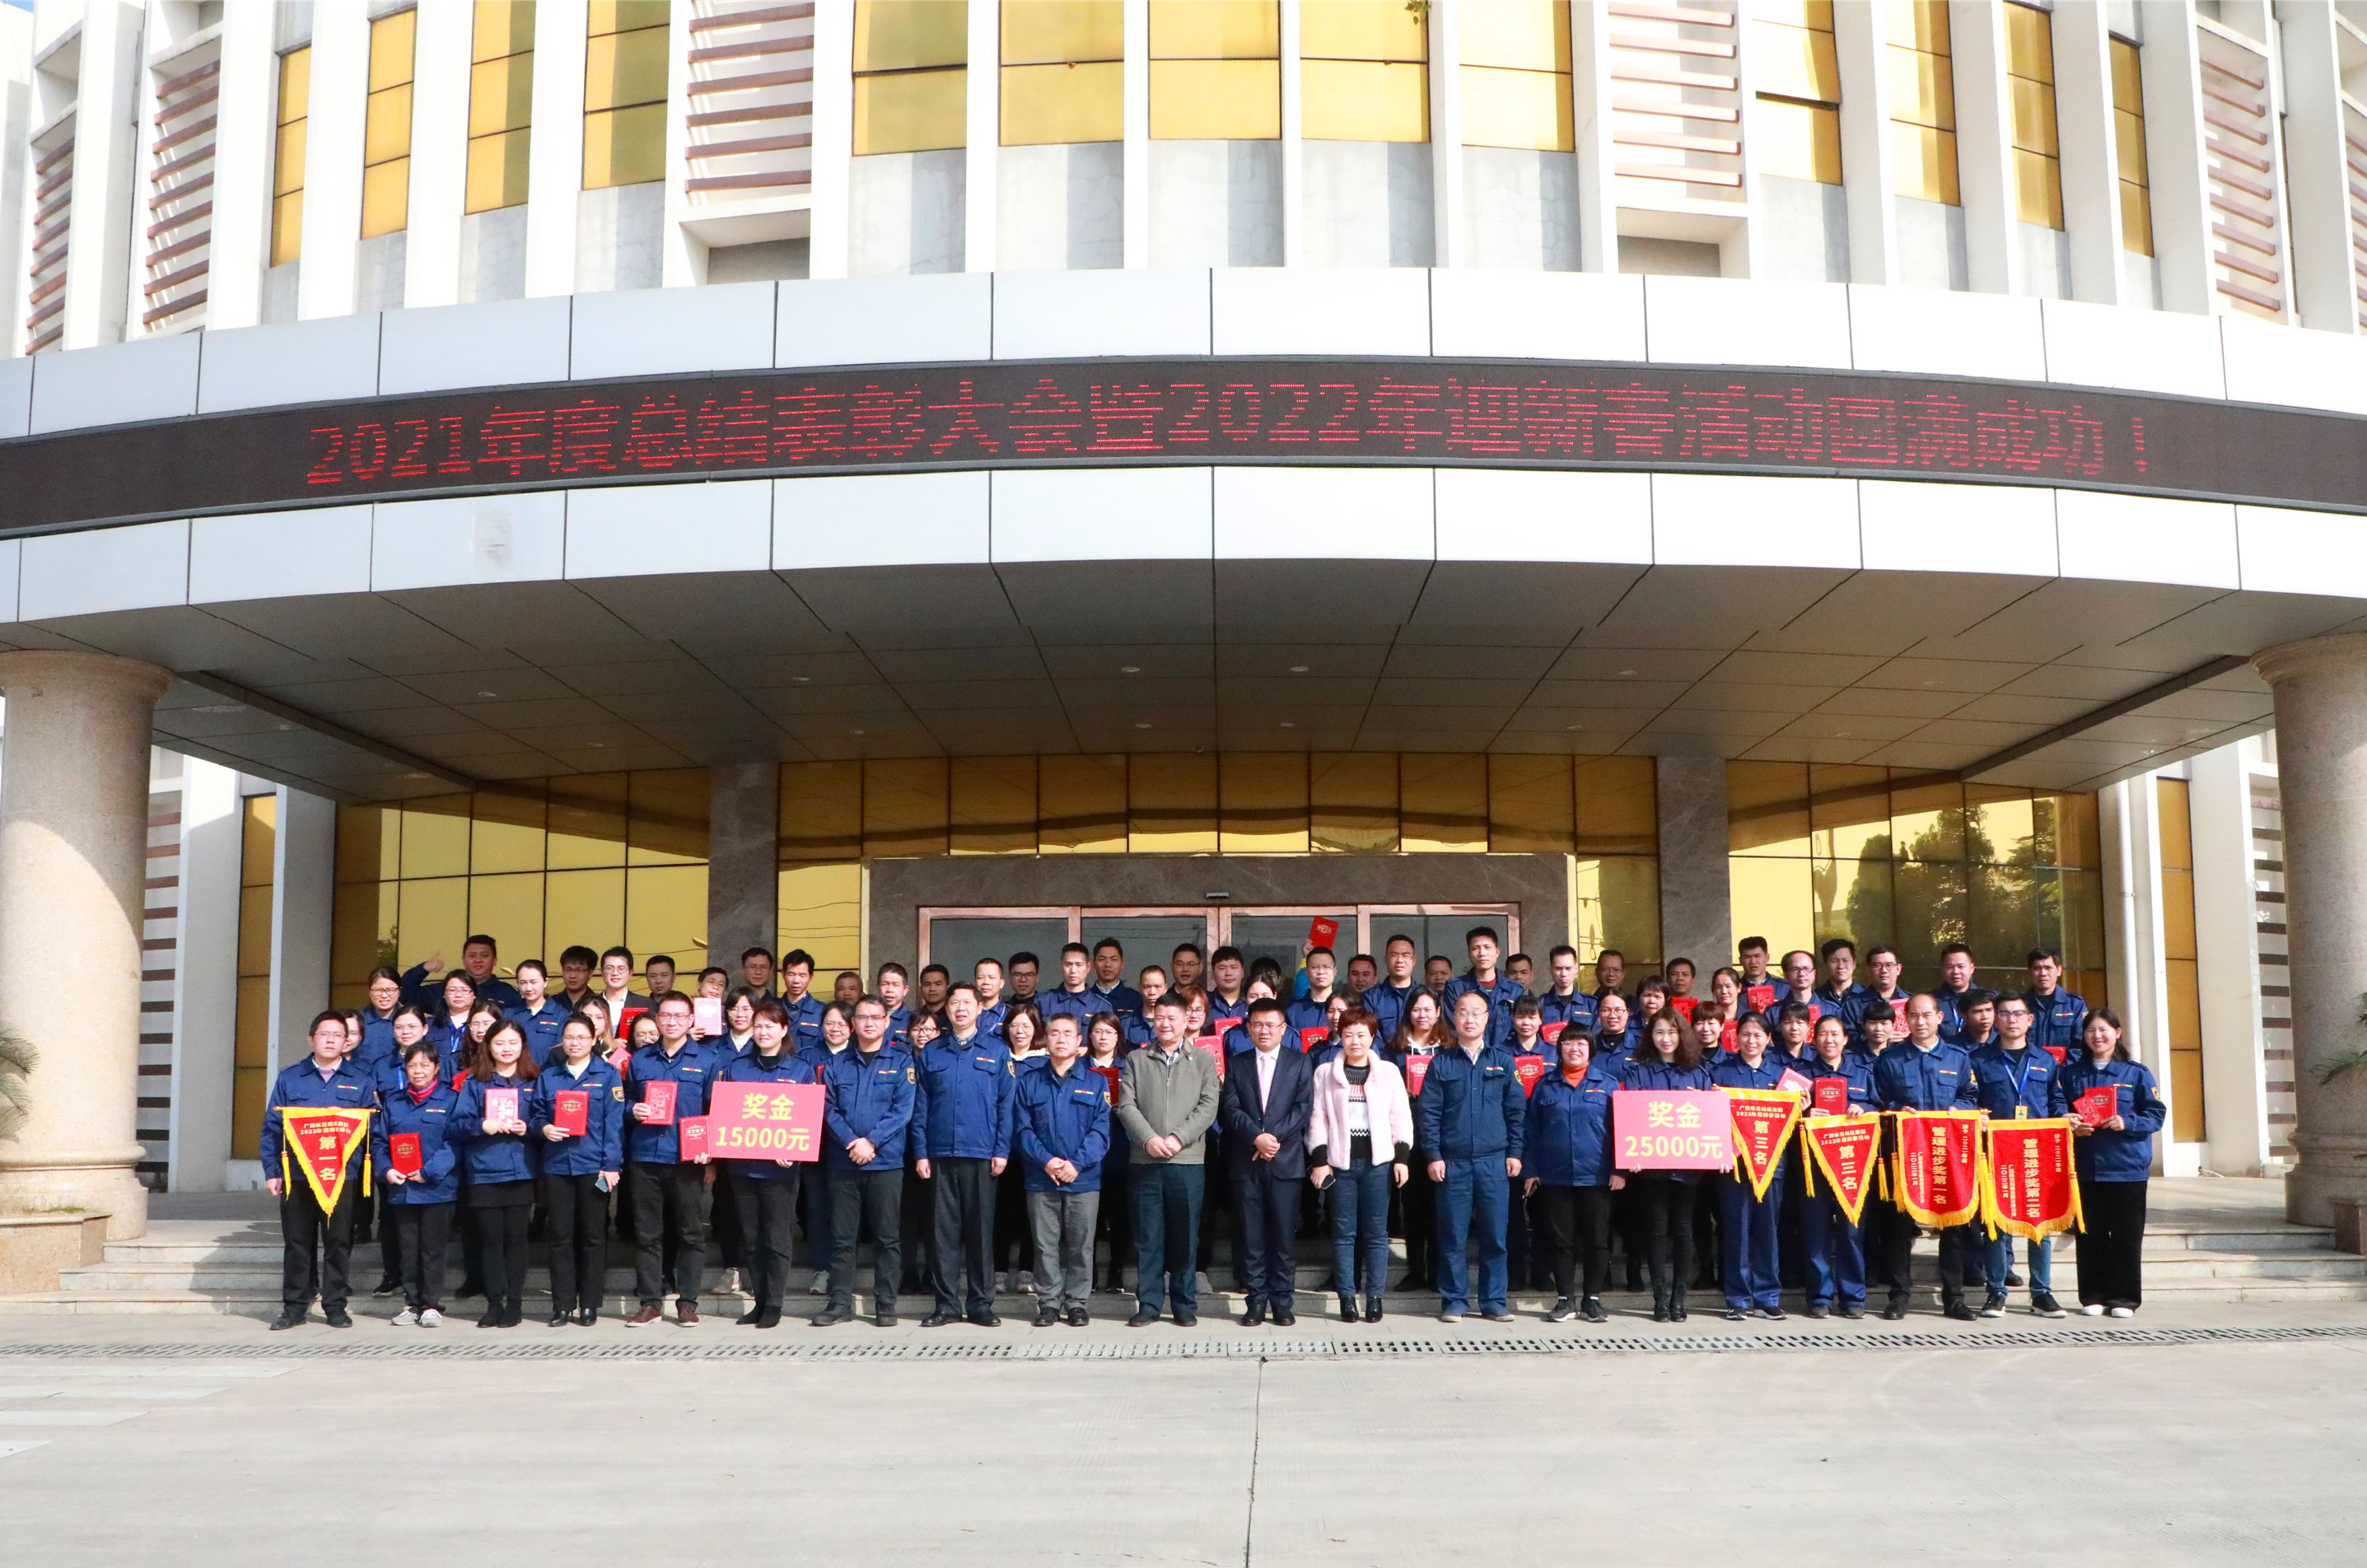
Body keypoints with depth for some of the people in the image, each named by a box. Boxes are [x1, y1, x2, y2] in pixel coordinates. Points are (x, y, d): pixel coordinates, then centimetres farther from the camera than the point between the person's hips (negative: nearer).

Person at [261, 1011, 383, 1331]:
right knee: (297, 1244, 5)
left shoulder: (361, 1083, 8)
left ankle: (335, 1307, 14)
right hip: (297, 1177, 0)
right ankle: (294, 1306, 15)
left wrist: (384, 1169, -6)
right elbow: (271, 1129, 6)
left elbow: (376, 1134, 5)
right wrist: (271, 1172, -2)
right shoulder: (289, 1078, 8)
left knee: (338, 1244, 4)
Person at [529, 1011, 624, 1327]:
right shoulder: (547, 1076, 12)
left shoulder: (608, 1075, 3)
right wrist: (543, 1128, -11)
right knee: (560, 1235, 3)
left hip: (593, 1166, -2)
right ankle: (562, 1305, 9)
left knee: (593, 1235, 3)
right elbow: (534, 1115, 13)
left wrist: (611, 1165, -9)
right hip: (557, 1165, 2)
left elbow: (614, 1123, -2)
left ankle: (590, 1305, 10)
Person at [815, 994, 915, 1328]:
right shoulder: (837, 1064, 11)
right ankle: (840, 1303, 12)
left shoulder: (901, 1061, 5)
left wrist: (871, 1141, -15)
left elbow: (903, 1109, -5)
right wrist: (851, 1142, -13)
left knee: (888, 1237, 1)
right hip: (843, 1162, 2)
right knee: (842, 1237, 5)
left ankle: (886, 1305, 8)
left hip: (886, 1161, -2)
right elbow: (829, 1109, 3)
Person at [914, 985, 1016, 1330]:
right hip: (940, 1155, 1)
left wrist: (1002, 1151, -5)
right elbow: (920, 1107, 7)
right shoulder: (930, 1053, 9)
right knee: (944, 1231, 4)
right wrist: (920, 1153, 0)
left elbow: (1006, 1105, 2)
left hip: (981, 1155, -1)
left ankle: (981, 1304, 10)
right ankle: (946, 1304, 11)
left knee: (981, 1232, 3)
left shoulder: (997, 1051, 5)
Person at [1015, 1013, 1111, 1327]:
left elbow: (1101, 1130, -2)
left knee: (1080, 1245, 4)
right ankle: (1049, 1302, 14)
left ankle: (1077, 1303, 14)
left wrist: (1077, 1163, -15)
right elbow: (1023, 1129, 1)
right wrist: (1045, 1161, -14)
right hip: (1041, 1180, 0)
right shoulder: (1029, 1082, 7)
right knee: (1046, 1245, 4)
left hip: (1084, 1179, 0)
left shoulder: (1095, 1083, 5)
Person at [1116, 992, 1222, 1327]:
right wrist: (1149, 1138, -13)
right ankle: (1148, 1304, 10)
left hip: (1188, 1161, -1)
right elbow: (1127, 1105, 2)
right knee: (1148, 1236, 3)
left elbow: (1208, 1107, -1)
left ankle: (1185, 1305, 13)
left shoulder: (1203, 1061, 7)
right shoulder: (1136, 1061, 11)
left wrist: (1178, 1138, -12)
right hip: (1145, 1160, 1)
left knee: (1185, 1236, 3)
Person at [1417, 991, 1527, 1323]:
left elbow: (1516, 1109, 8)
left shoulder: (1502, 1060, 7)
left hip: (1494, 1162, 1)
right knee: (1453, 1237, 2)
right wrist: (1433, 1155, -5)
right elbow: (1427, 1112, 2)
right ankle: (1454, 1301, 11)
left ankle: (1495, 1302, 13)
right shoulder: (1442, 1064, 5)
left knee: (1495, 1236, 3)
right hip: (1452, 1163, -1)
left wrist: (1514, 1152, 2)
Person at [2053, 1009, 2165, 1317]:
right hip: (2086, 1167, 2)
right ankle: (2094, 1296, 13)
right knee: (2090, 1235, 5)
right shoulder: (2071, 1072, 11)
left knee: (2126, 1235, 1)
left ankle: (2124, 1298, 10)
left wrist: (2127, 1124, -16)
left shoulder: (2137, 1072, 4)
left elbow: (2156, 1113, 0)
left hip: (2127, 1167, -2)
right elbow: (2058, 1105, 5)